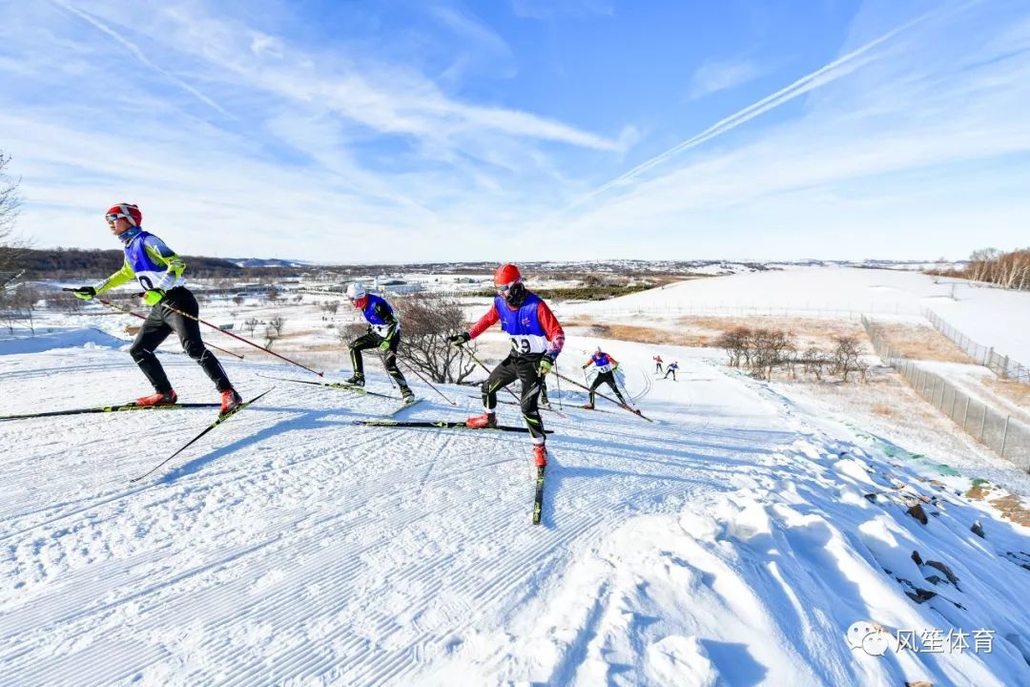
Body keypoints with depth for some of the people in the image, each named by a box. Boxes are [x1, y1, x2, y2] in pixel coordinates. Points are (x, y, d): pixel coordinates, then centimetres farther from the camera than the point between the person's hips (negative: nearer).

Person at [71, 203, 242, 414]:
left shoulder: (146, 240, -7)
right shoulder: (129, 247, 18)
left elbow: (177, 264, -18)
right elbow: (125, 274, 36)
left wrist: (159, 290, -29)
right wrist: (94, 290, 38)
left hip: (177, 301, -10)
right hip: (159, 308, 10)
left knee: (193, 348, -23)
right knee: (138, 351, 13)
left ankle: (228, 393, -26)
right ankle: (165, 393, 20)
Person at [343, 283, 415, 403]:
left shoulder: (377, 305, -29)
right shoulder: (365, 304, -2)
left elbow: (393, 323, -31)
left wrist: (390, 344, -34)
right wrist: (370, 329, 24)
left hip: (390, 334, -9)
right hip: (377, 333, 9)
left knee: (389, 364, -20)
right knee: (354, 346, 8)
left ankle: (406, 391, -11)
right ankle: (358, 378, 14)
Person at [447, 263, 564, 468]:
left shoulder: (536, 305, -26)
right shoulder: (500, 303, -7)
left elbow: (558, 333, -23)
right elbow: (487, 320, 12)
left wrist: (550, 357, -37)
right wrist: (466, 336, 8)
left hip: (534, 362, -7)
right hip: (515, 357, 7)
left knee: (528, 406, -13)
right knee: (488, 386, 18)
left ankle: (539, 446, 5)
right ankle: (489, 418, 46)